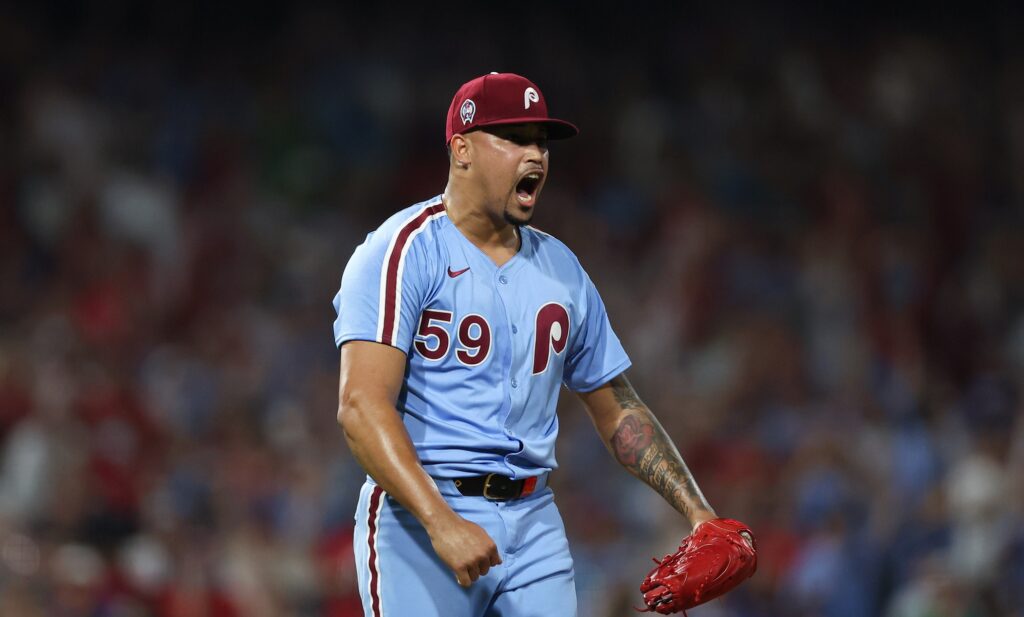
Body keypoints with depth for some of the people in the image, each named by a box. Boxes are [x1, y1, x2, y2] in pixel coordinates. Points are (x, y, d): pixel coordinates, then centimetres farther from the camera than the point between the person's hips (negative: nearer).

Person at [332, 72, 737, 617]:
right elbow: (362, 407, -17)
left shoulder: (560, 269, 15)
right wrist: (440, 523, -28)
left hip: (534, 524, 6)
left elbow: (618, 412, 22)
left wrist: (697, 513, 10)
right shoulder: (405, 251, -6)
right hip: (417, 518, -6)